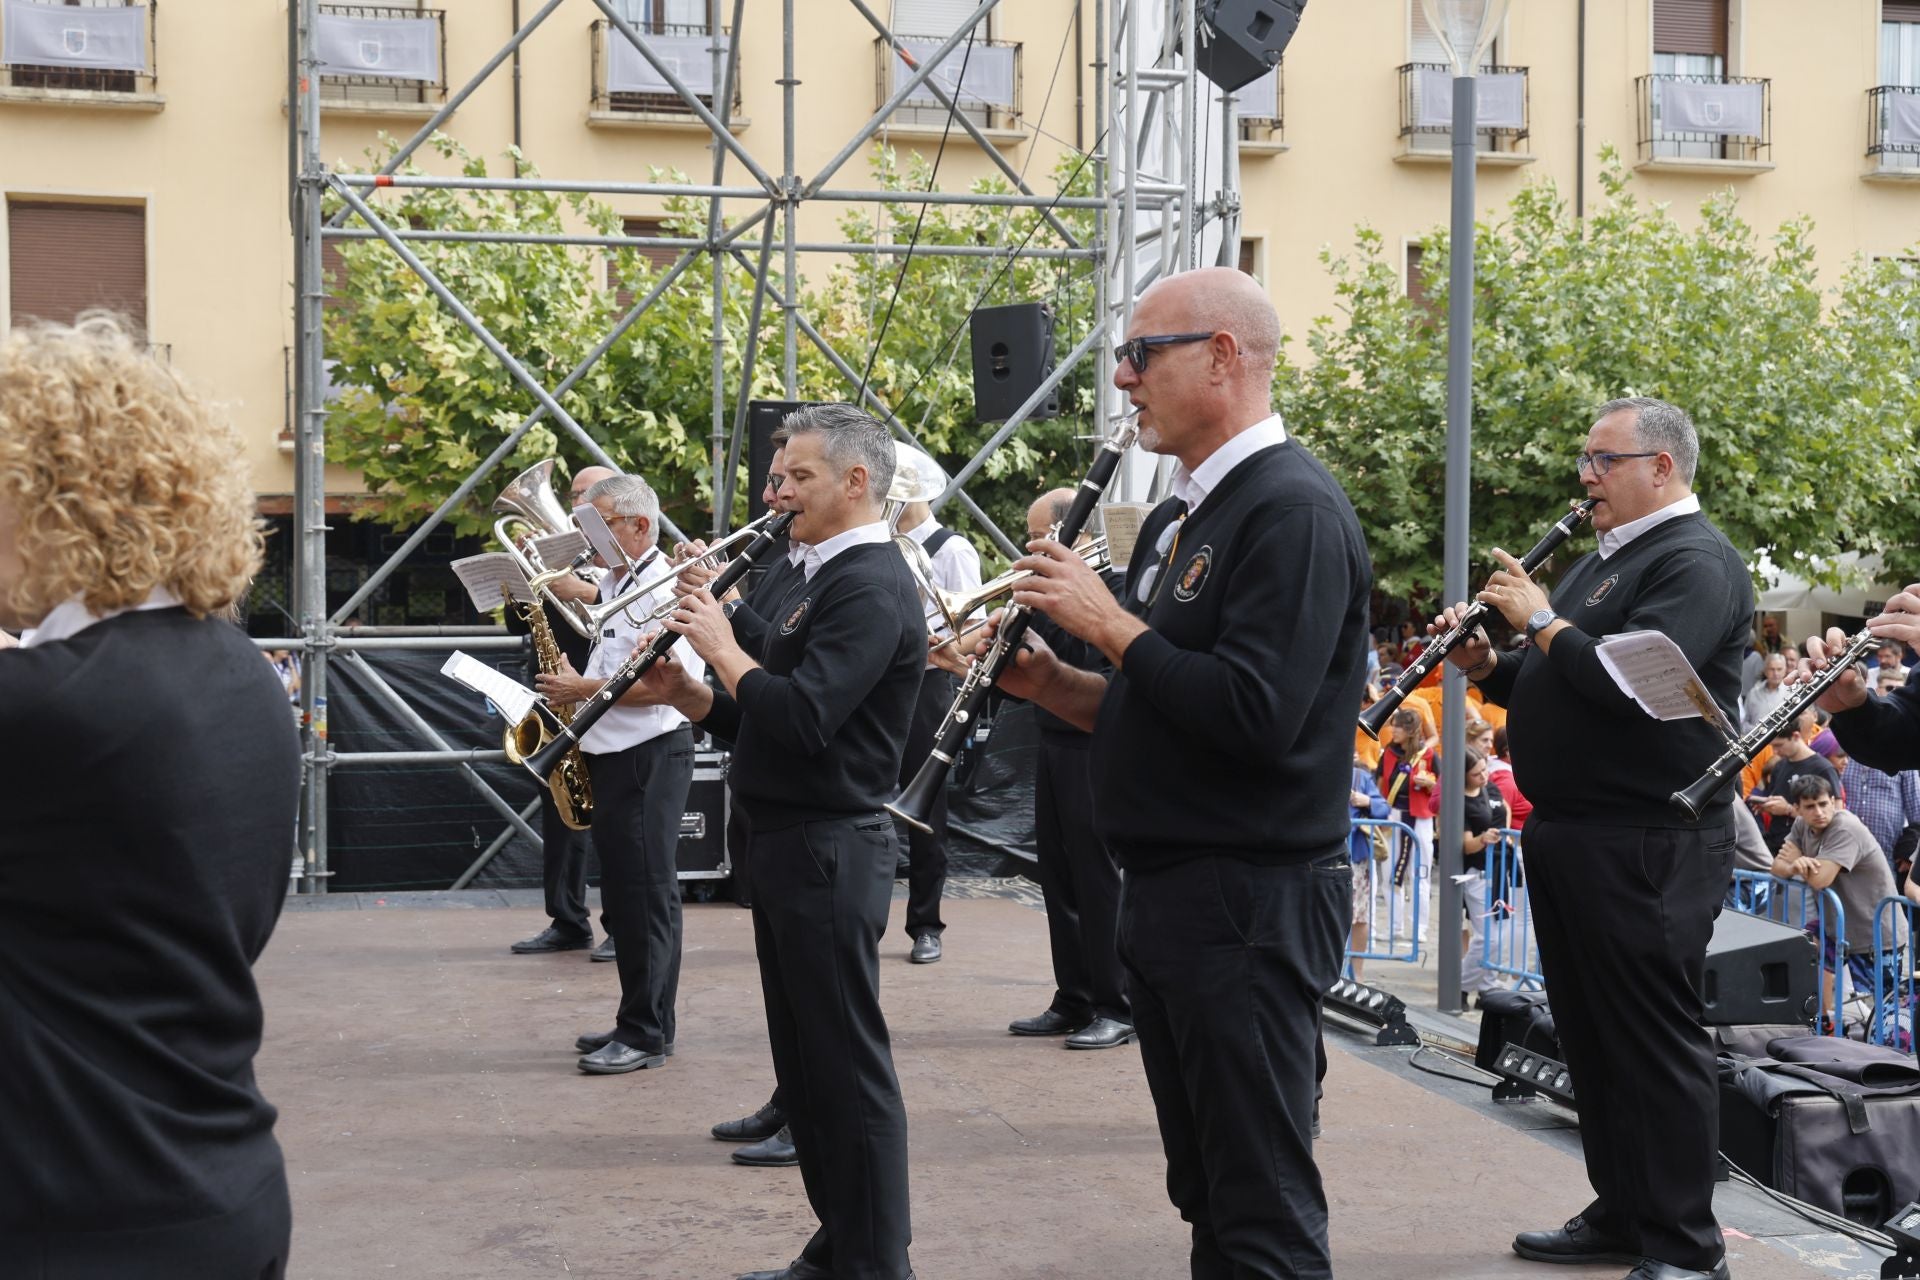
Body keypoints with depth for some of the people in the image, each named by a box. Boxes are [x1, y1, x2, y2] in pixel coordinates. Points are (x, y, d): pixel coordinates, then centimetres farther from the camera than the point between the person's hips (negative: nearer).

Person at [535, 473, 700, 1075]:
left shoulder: (665, 588, -14)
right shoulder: (614, 585, 16)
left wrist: (581, 689, -16)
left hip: (650, 756, -10)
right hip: (608, 754, 10)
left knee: (646, 896, -4)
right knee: (623, 897, 14)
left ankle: (647, 1035, 2)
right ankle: (637, 1022, 22)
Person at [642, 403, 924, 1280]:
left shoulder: (872, 588, -15)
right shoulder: (823, 581, 17)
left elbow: (803, 717, -27)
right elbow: (768, 722, 19)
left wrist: (723, 648, -15)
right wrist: (690, 694, 4)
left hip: (829, 852, -10)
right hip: (790, 846, 10)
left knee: (847, 1064, -4)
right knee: (805, 1061, 15)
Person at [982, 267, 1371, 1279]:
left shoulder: (1294, 512, -15)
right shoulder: (1174, 520, 16)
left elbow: (1254, 716, -26)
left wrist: (1107, 621, -17)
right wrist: (1048, 684, 3)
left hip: (1253, 897, -10)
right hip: (1163, 893, 10)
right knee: (1206, 1197, 17)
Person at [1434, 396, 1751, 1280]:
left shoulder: (1696, 563, -12)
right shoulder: (1606, 559, 18)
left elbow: (1632, 682, -26)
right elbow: (1554, 681, 23)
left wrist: (1540, 619, -15)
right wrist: (1487, 667, 5)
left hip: (1646, 844, -10)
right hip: (1572, 834, 10)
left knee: (1654, 1042, -4)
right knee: (1590, 1034, 15)